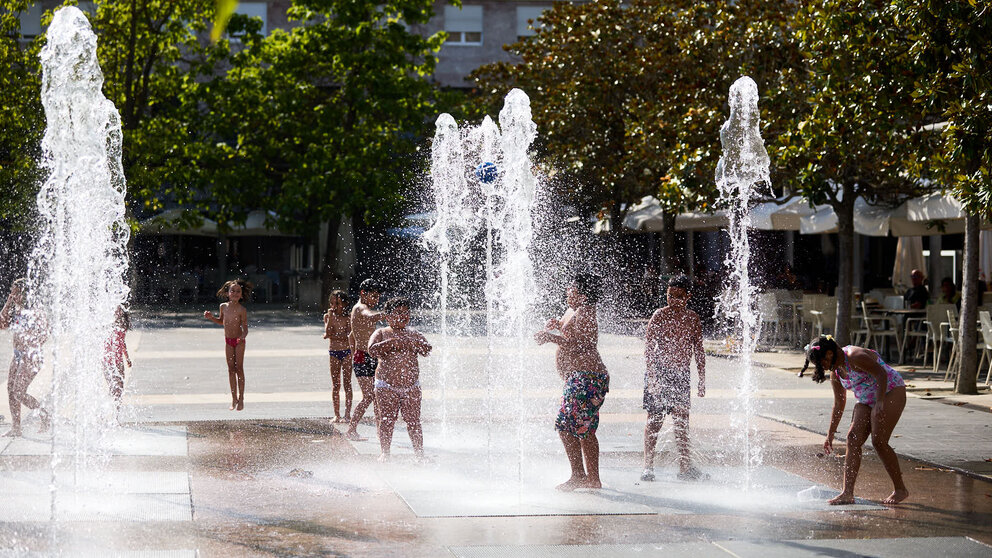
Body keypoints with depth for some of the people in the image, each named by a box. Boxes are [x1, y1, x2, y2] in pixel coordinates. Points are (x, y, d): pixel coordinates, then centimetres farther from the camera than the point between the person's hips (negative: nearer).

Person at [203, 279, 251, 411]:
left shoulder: (241, 310, -14)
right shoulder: (223, 306, 1)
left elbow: (245, 328, -14)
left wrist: (243, 336, -34)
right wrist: (211, 317, 4)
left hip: (239, 341, -5)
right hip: (228, 341, 5)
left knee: (239, 369, -2)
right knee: (231, 369, 6)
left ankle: (241, 398, 5)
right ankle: (234, 399, 13)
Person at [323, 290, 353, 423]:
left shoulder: (347, 317, -2)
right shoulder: (328, 316, 4)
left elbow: (348, 336, -11)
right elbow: (327, 332, -10)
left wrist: (333, 336, -13)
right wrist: (330, 317, -16)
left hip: (346, 351, -2)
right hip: (333, 352, 2)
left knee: (347, 383, -3)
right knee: (335, 385, 5)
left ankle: (347, 414, -1)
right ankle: (337, 415, 9)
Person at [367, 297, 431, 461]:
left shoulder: (414, 334, 11)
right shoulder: (381, 334, 2)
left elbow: (427, 350, -3)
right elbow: (373, 351, -15)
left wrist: (408, 342, -16)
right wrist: (392, 343, -19)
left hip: (411, 387, 2)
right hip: (386, 386, -2)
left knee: (413, 421, 1)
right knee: (386, 421, 0)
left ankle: (419, 454, 7)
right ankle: (385, 453, 11)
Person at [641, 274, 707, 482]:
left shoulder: (693, 318, 9)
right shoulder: (661, 315, -6)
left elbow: (698, 350, 16)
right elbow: (649, 346, -11)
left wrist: (702, 379, 12)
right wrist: (652, 375, -19)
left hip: (681, 375, 4)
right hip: (660, 372, -4)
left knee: (682, 422, 2)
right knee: (655, 420, -1)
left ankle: (685, 467, 4)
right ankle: (648, 467, 6)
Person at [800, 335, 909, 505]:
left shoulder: (855, 357, -23)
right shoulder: (835, 372, 5)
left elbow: (881, 374, -24)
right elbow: (839, 404, 13)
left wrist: (879, 403, -31)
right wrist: (830, 434, 14)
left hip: (890, 392, -9)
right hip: (866, 401, 9)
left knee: (879, 441, -16)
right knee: (853, 439, -6)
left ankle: (900, 490, -2)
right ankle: (848, 493, -10)